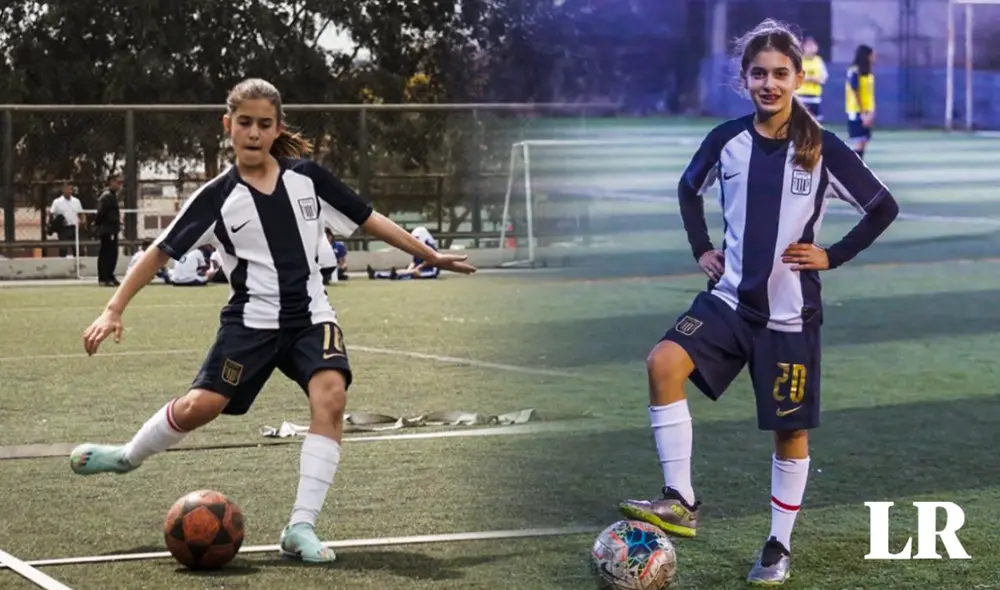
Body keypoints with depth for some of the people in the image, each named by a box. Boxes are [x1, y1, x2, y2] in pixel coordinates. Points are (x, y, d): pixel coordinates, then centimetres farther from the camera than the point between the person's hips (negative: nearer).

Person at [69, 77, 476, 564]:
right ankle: (129, 456, 25)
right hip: (251, 320, -1)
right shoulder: (217, 197, -5)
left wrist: (432, 256, 10)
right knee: (199, 406, -9)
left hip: (310, 317, 1)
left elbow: (370, 221, 9)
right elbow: (161, 252, -3)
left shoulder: (307, 178, 0)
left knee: (330, 396, -23)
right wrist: (114, 310, -11)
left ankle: (301, 528, -20)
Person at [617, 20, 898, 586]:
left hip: (790, 311, -2)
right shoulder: (727, 141, -1)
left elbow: (884, 207, -1)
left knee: (791, 431, 6)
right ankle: (680, 502, -20)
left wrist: (832, 256, -6)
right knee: (664, 362, -23)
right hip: (731, 297, 2)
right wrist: (702, 249, 8)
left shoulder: (823, 150, -10)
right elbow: (689, 189, 19)